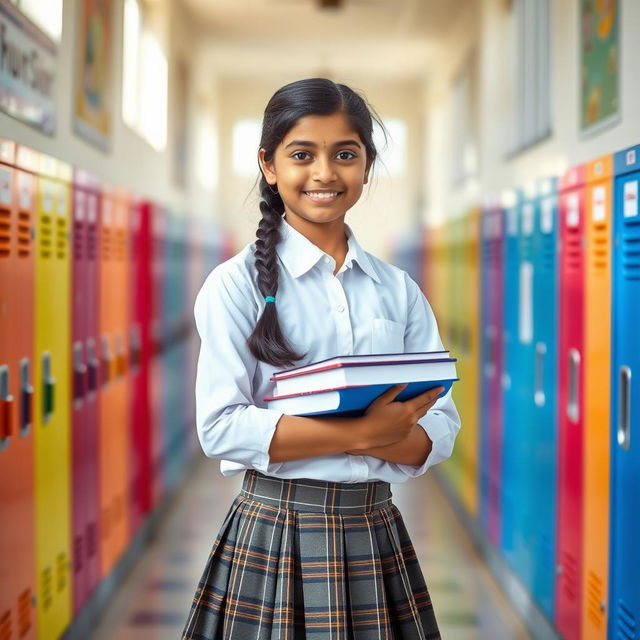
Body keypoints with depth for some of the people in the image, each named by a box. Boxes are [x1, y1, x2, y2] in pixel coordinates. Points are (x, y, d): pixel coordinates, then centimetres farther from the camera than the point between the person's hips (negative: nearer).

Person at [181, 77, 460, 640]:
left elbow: (440, 429, 2)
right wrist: (361, 432, -20)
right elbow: (221, 428, -14)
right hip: (274, 538, -3)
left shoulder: (400, 291, 6)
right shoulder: (236, 286, -5)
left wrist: (378, 440, -19)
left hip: (377, 537, 4)